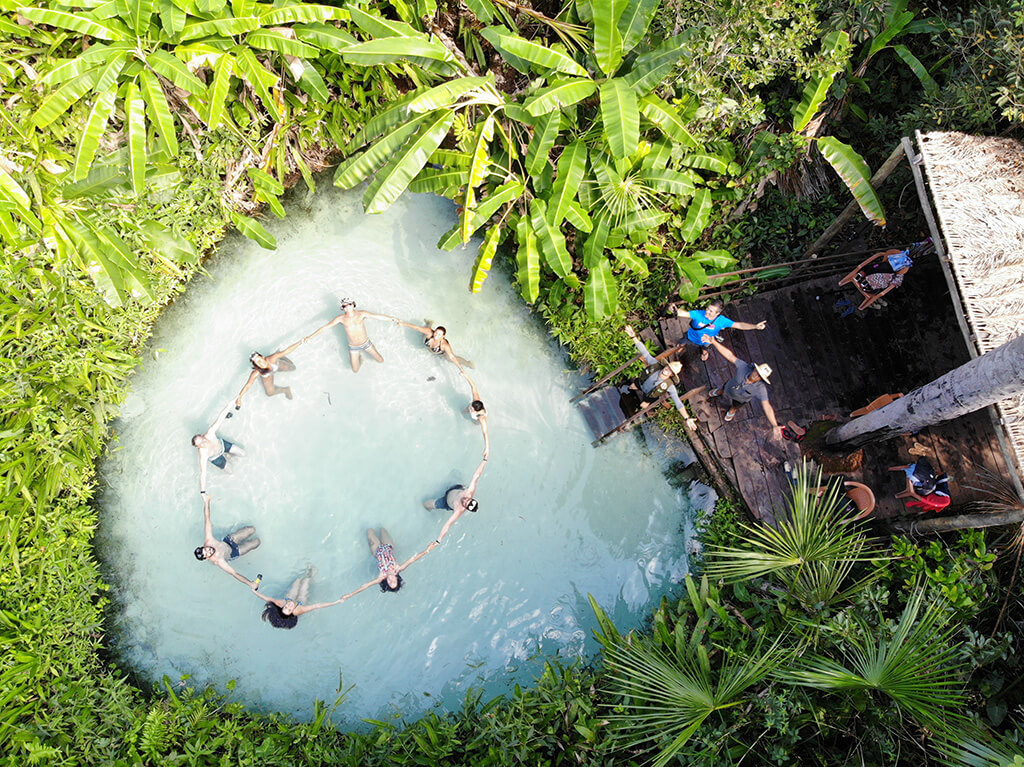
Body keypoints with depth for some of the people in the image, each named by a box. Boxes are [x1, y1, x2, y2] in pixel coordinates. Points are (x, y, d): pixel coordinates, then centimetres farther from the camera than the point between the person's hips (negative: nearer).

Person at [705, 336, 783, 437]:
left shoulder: (760, 389, -46)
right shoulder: (744, 367, -41)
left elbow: (766, 406, -54)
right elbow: (729, 355, -35)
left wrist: (775, 426, -65)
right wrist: (714, 342, -38)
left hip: (740, 398, -1)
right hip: (730, 386, 1)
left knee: (735, 406, 33)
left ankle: (732, 410, 70)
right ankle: (719, 392, 73)